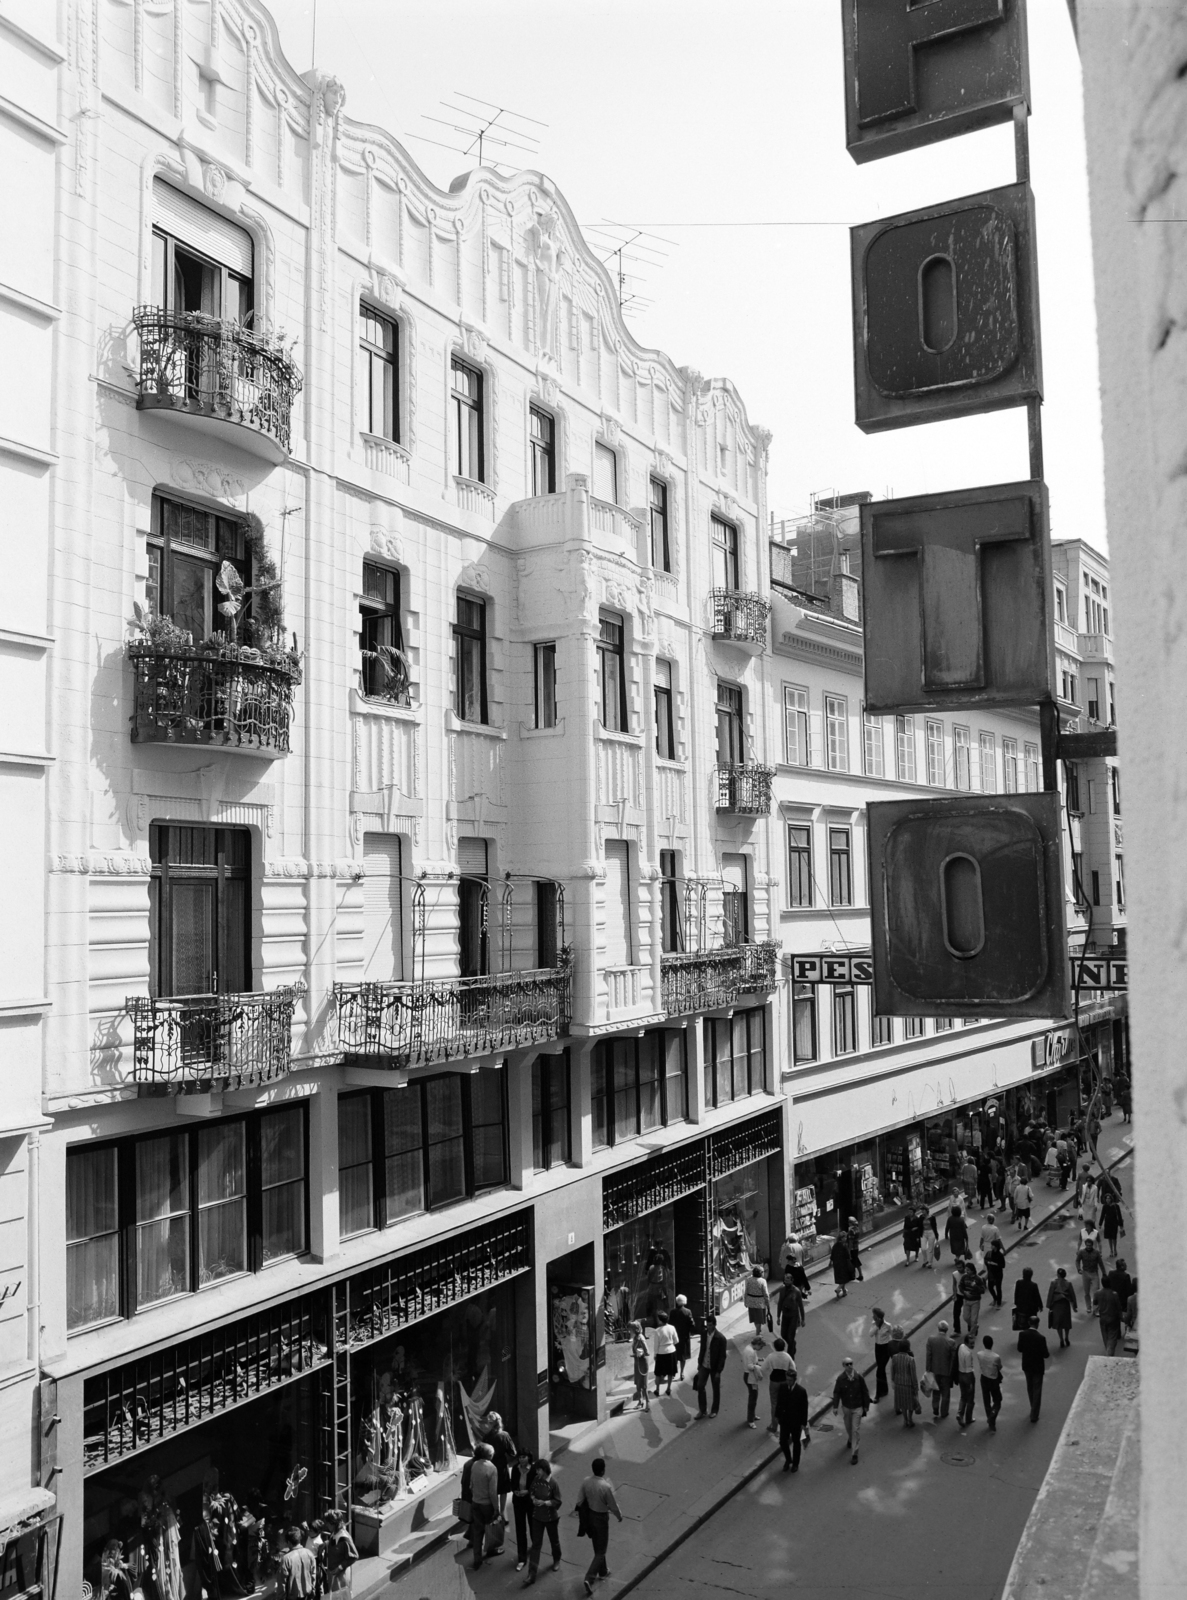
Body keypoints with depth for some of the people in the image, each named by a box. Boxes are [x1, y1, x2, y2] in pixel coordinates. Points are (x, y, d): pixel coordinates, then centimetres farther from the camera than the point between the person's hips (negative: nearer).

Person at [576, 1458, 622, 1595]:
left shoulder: (586, 1482, -14)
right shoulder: (606, 1487, -30)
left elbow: (579, 1502, -4)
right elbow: (613, 1506, -18)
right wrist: (619, 1516, 2)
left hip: (589, 1515, 6)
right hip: (601, 1518, -6)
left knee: (597, 1547, 26)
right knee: (601, 1551, 9)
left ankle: (602, 1571, 45)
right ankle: (589, 1578, -1)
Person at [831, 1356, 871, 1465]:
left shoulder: (859, 1377, -17)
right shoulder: (840, 1378, -16)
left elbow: (865, 1392, -6)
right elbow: (836, 1393, -9)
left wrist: (866, 1406, 0)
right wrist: (835, 1406, -16)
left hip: (857, 1408, -2)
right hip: (846, 1407, 2)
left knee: (855, 1430, -3)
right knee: (848, 1427, 21)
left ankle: (854, 1453, 6)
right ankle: (850, 1440, 52)